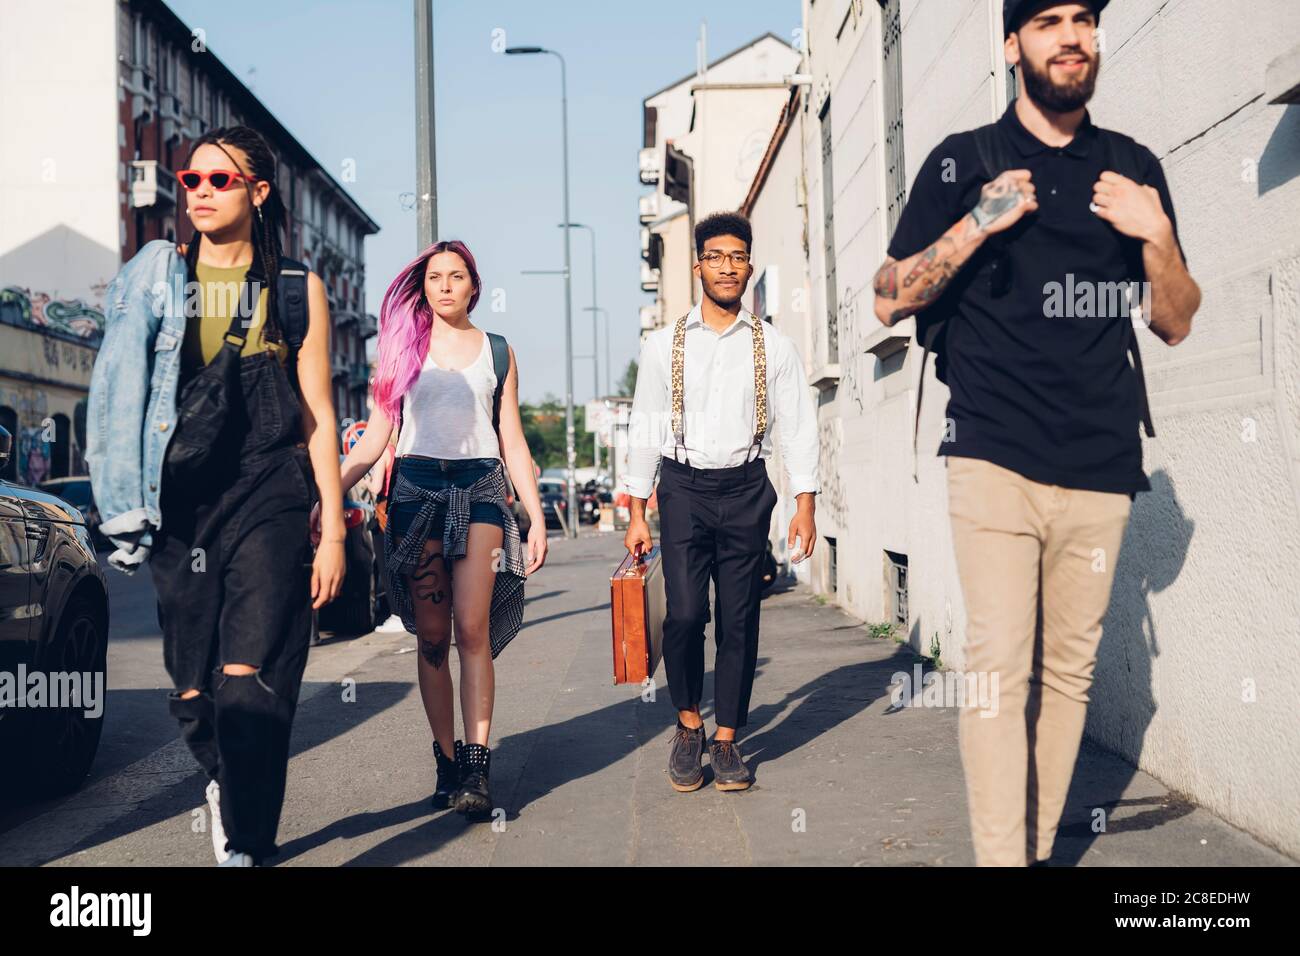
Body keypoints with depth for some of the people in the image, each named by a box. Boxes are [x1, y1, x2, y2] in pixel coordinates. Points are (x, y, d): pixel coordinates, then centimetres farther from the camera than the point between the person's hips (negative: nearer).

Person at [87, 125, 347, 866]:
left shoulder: (296, 288, 8)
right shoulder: (156, 279, 11)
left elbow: (318, 414, 6)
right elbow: (123, 395, 13)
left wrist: (333, 530, 1)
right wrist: (126, 507, 3)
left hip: (268, 501, -2)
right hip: (180, 507, 2)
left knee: (248, 683, -14)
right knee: (193, 696, 7)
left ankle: (245, 847, -7)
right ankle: (223, 782, 36)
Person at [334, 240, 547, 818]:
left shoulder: (497, 352, 13)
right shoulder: (402, 347, 13)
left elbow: (513, 443, 12)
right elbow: (374, 438, 9)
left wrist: (537, 517, 5)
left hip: (480, 488, -1)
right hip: (416, 488, 1)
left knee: (472, 629, -14)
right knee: (431, 636, 0)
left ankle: (476, 770, -16)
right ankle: (447, 764, 7)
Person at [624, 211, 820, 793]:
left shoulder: (773, 347, 7)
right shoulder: (664, 345, 7)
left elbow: (798, 426, 4)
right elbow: (644, 429, 7)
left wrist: (805, 504, -6)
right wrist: (636, 514, 3)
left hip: (746, 489, 1)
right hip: (683, 487, 0)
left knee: (739, 620, 0)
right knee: (685, 614, -11)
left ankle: (726, 741, 12)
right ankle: (688, 725, 12)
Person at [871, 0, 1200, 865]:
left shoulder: (1134, 168, 14)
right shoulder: (965, 162, 7)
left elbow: (1177, 324, 16)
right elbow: (891, 301, 4)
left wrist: (1156, 236, -2)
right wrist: (978, 225, -9)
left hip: (1101, 468, 3)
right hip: (995, 459, -3)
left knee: (1069, 671, 6)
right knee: (999, 665, -9)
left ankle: (1040, 849, 17)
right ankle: (1000, 858, -4)